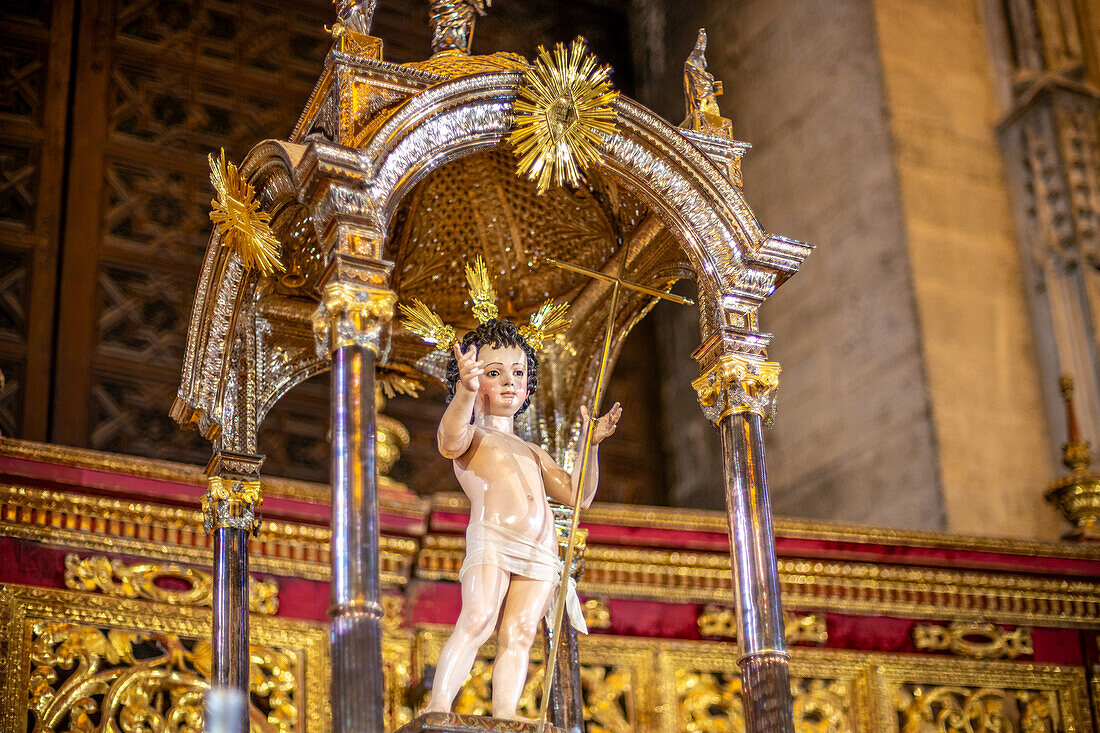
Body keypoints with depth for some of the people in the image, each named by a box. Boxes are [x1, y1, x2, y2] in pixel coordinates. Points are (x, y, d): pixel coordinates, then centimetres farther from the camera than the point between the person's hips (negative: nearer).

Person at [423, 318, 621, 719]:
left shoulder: (534, 453, 34)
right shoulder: (471, 438, 17)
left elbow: (577, 496, 27)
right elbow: (450, 437, -11)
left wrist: (591, 445, 15)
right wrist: (465, 392, -30)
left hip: (540, 552, 5)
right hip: (491, 539, -5)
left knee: (519, 633, -11)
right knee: (477, 619, -23)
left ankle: (503, 718, -18)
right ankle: (437, 708, -27)